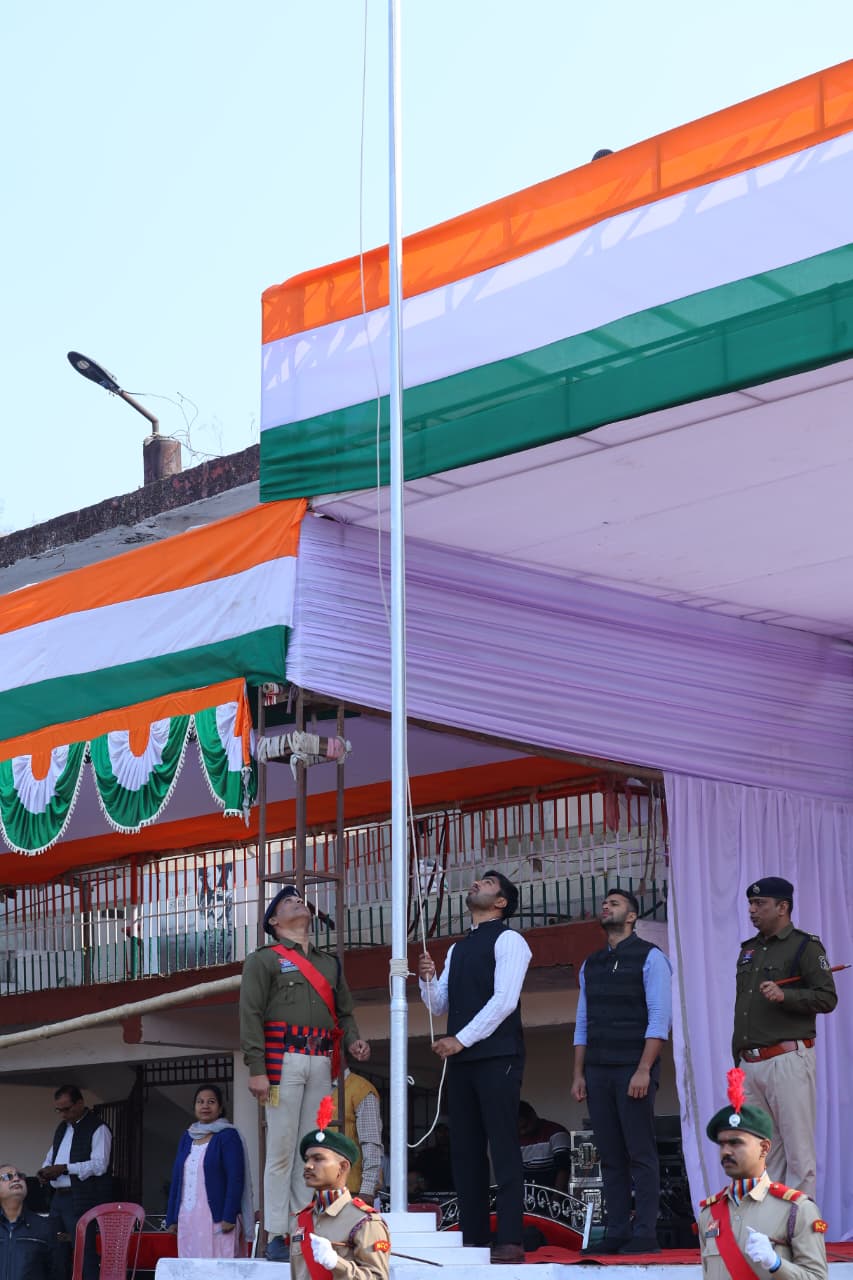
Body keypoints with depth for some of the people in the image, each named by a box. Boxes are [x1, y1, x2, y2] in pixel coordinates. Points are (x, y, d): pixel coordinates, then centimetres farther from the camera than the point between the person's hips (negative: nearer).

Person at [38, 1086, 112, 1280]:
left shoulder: (98, 1129, -8)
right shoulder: (62, 1127, 19)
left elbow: (99, 1165, -17)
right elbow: (51, 1155, 29)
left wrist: (64, 1168, -20)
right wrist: (46, 1170, 6)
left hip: (83, 1200, -8)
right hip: (59, 1197, 8)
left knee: (85, 1253, -11)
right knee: (57, 1251, 8)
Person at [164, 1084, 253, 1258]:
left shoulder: (228, 1136, -1)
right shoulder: (187, 1137, 17)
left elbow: (235, 1179, -8)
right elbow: (177, 1177, 18)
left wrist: (229, 1217, -16)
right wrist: (171, 1219, 12)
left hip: (216, 1221, -6)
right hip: (187, 1220, 6)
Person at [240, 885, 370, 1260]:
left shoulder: (330, 964, 24)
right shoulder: (263, 960, 6)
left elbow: (344, 1011, 22)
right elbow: (251, 1015, -3)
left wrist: (353, 1040, -1)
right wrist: (257, 1069, -13)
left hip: (321, 1064, 5)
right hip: (284, 1060, -5)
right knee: (281, 1149, -7)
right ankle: (276, 1237, -6)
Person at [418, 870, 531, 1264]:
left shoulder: (507, 940, -1)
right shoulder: (457, 949, 21)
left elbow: (504, 1000, -12)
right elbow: (439, 1005, 20)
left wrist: (460, 1039, -14)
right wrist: (428, 978, 0)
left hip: (496, 1057, -7)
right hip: (461, 1058, 7)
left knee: (503, 1147, -9)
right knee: (465, 1150, 4)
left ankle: (509, 1241, -12)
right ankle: (473, 1239, 7)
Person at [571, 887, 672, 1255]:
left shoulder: (649, 957, -2)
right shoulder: (591, 965, 16)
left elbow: (659, 1017, -10)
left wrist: (644, 1070, -17)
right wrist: (579, 1074, 9)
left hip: (634, 1069, -6)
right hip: (598, 1071, 6)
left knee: (640, 1153, -5)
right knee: (610, 1156, 5)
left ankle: (645, 1234, -4)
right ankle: (616, 1233, 8)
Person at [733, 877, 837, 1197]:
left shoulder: (805, 946, -1)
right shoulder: (748, 950, 21)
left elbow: (827, 998, -9)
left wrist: (785, 995, -22)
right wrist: (737, 1059, 23)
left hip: (787, 1060, -7)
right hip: (750, 1063, 7)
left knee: (798, 1150, -7)